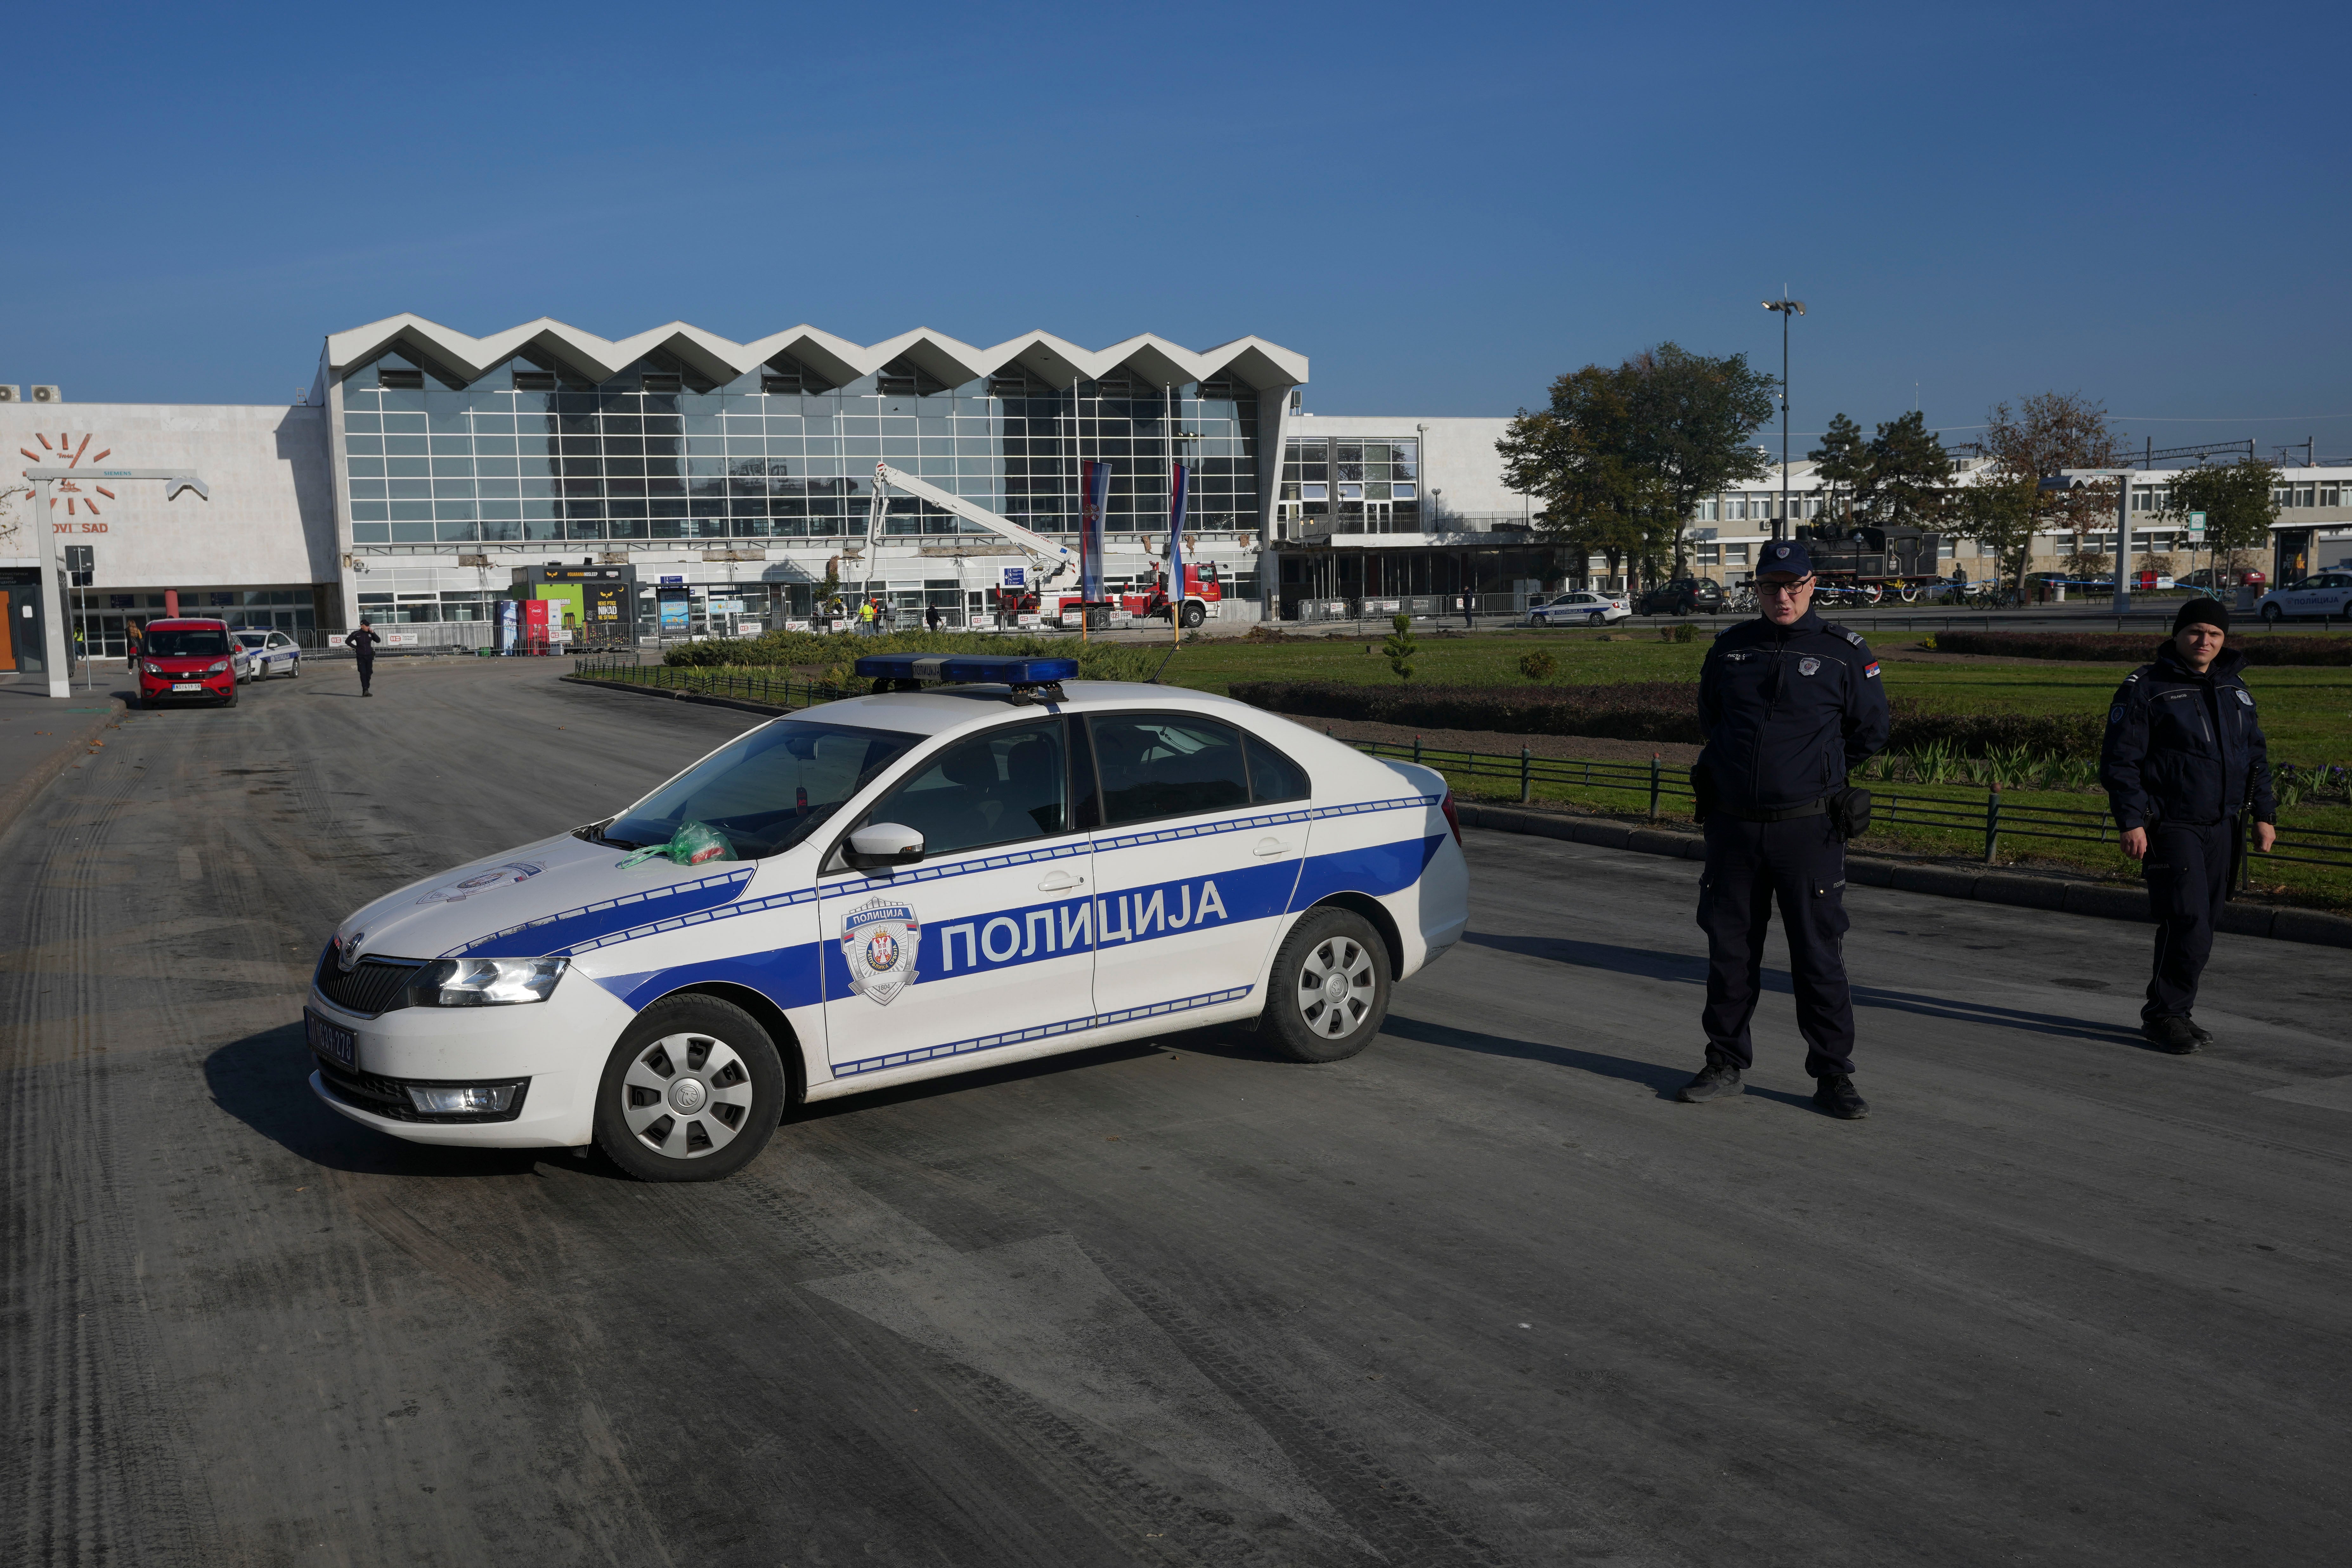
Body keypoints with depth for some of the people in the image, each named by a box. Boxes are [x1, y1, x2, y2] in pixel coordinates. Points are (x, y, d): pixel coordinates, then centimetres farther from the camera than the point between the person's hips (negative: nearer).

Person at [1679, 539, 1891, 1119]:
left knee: (1819, 956, 0)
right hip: (1733, 826, 3)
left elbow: (1872, 729, 10)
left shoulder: (1845, 653, -2)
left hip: (1808, 829, -3)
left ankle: (1833, 1076, 11)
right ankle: (1726, 1064, 23)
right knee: (1729, 951, 10)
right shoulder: (1731, 648, 7)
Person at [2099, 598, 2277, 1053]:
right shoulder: (2144, 688, -6)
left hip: (2220, 828, 6)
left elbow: (2256, 757, 21)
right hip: (2170, 827, -6)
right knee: (2188, 926, -13)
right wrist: (2130, 821, -16)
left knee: (2201, 925, 9)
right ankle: (2166, 1014, 0)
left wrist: (2264, 814, 14)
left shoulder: (2235, 690, 14)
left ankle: (2175, 1010, 21)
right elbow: (2119, 760, -9)